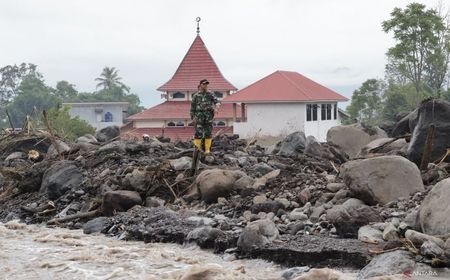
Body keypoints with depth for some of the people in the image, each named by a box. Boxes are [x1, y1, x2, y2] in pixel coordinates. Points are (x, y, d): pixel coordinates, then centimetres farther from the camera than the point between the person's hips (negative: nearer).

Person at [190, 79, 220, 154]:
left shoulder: (210, 94, 9)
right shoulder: (196, 95, 6)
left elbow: (216, 101, -3)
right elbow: (193, 107, 8)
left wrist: (216, 107, -25)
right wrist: (193, 117, 1)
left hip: (208, 116, 2)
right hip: (199, 115, -2)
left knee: (208, 133, 1)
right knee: (198, 133, -9)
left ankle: (207, 149, 7)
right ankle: (197, 149, -2)